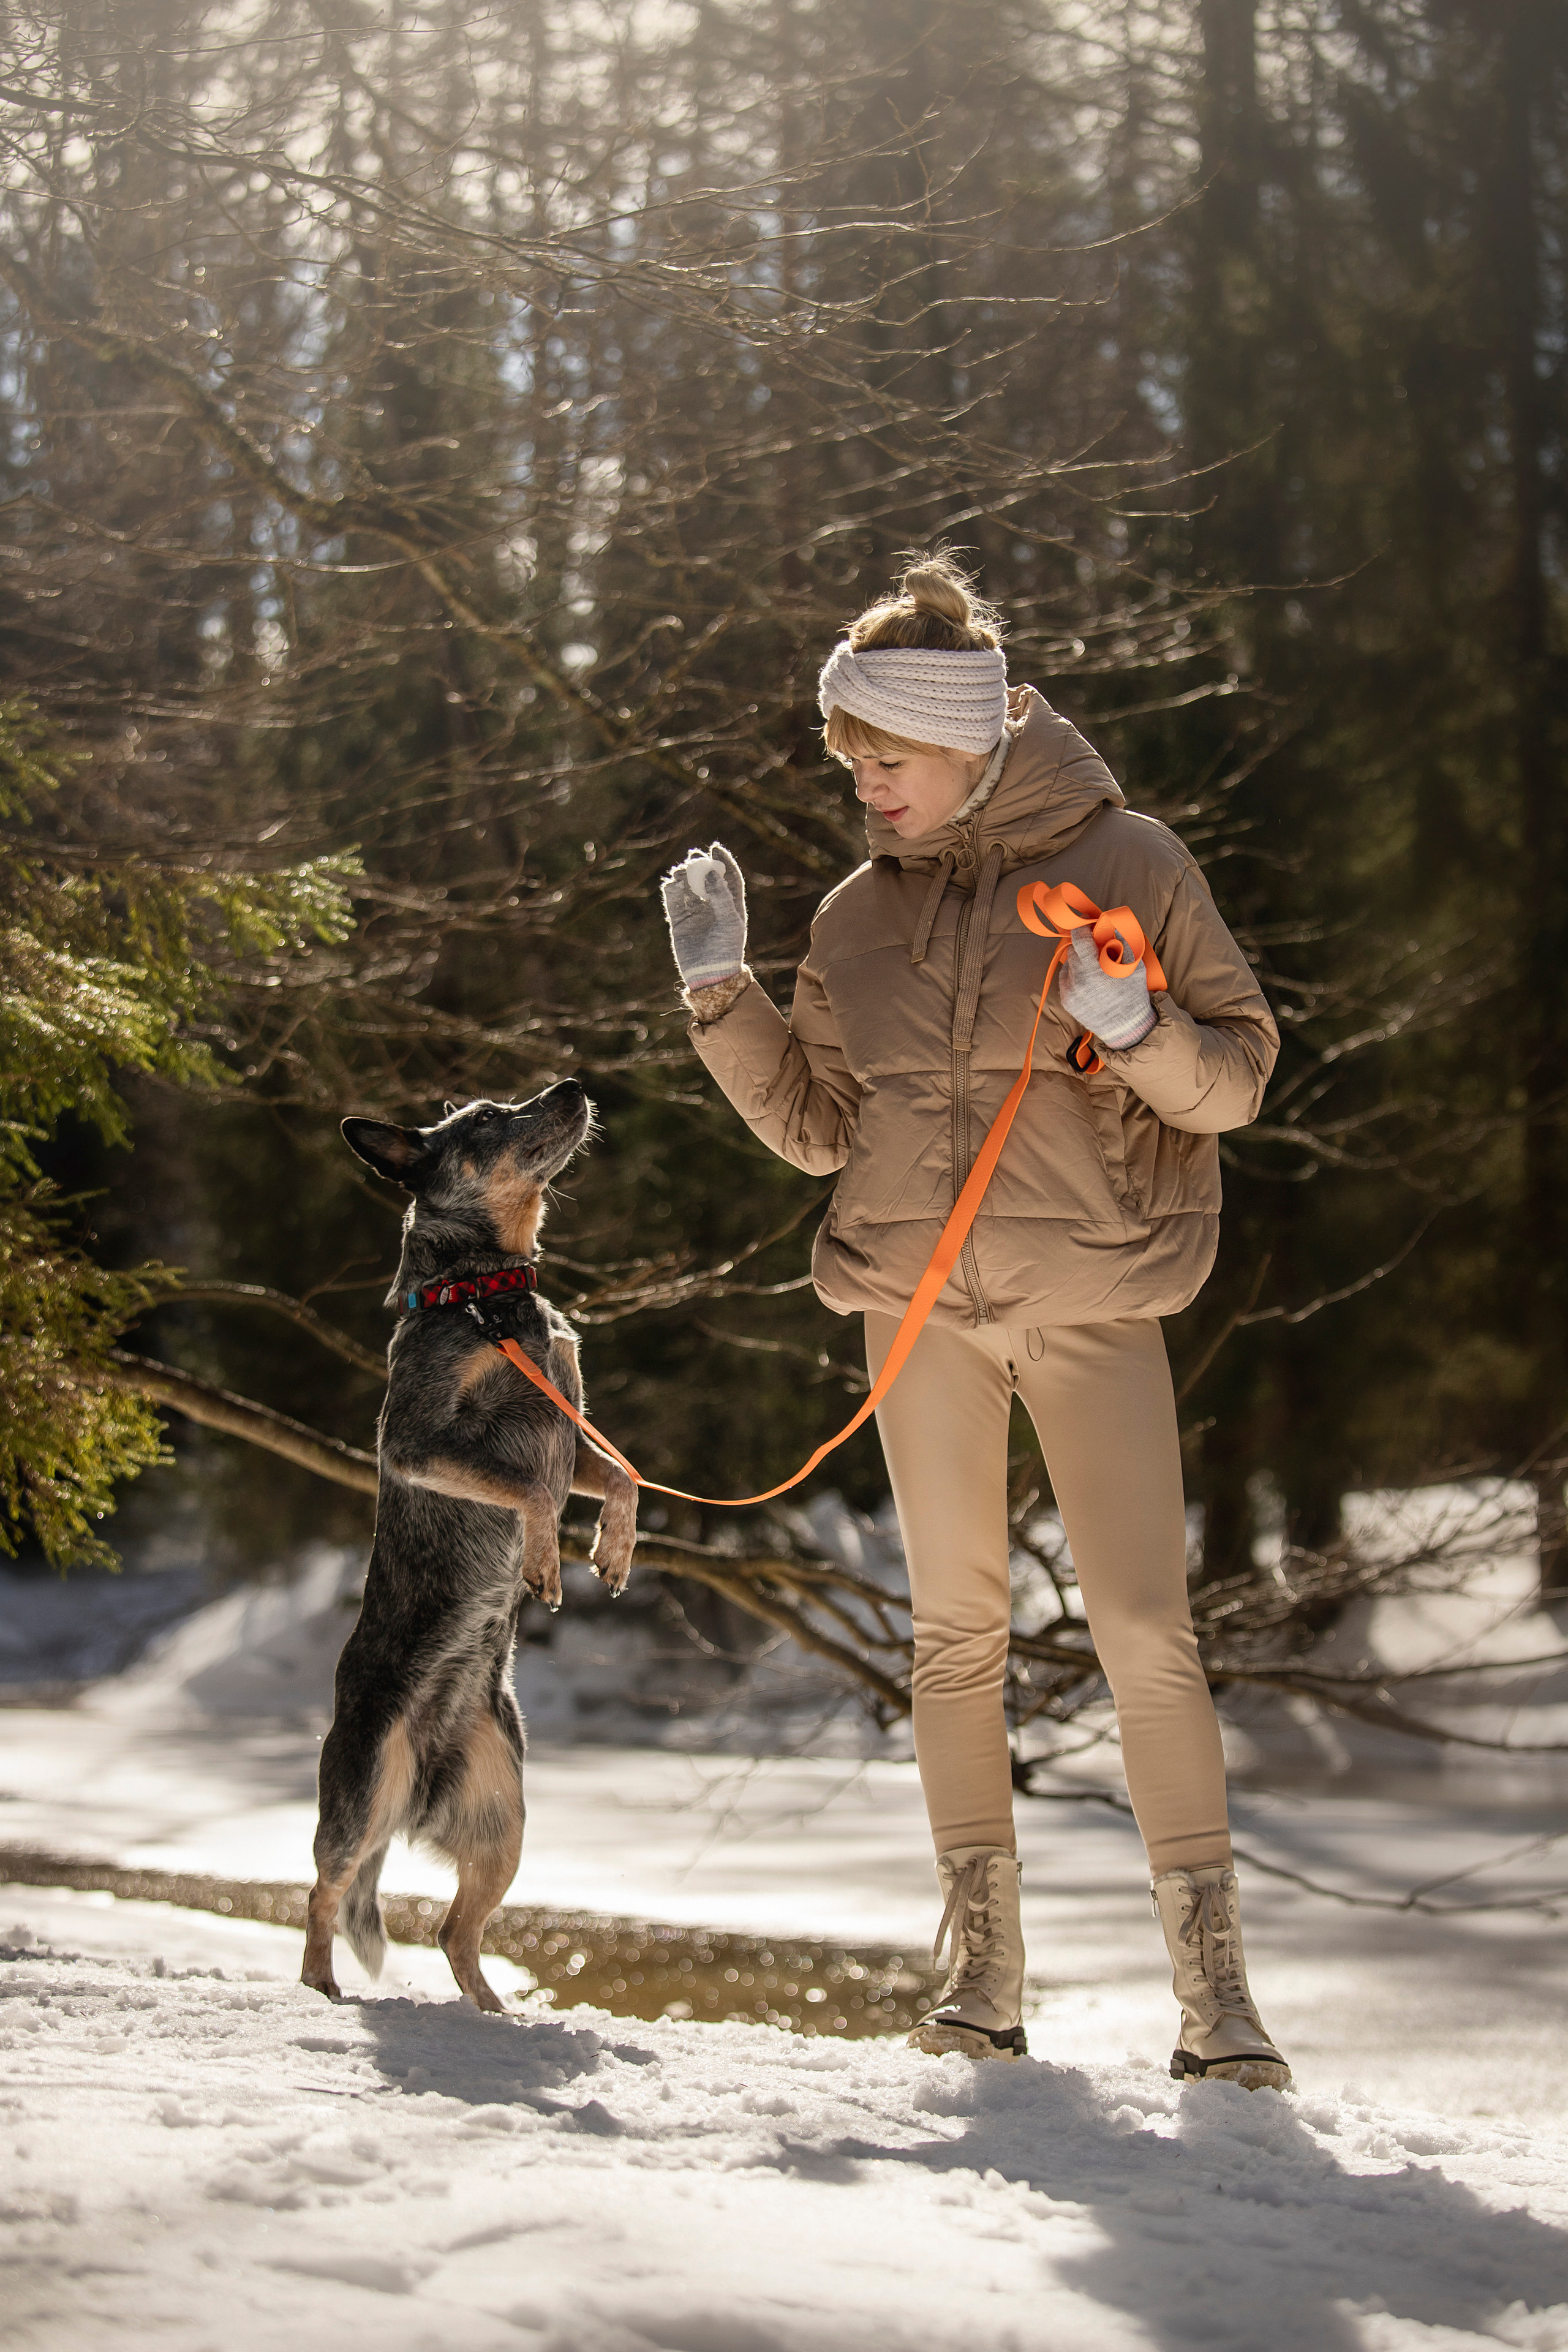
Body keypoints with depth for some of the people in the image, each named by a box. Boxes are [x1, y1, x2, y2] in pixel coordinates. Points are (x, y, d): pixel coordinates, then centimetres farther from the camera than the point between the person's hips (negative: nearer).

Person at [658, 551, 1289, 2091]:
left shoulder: (1125, 862, -2)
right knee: (955, 1629, 6)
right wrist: (724, 997, 2)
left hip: (1093, 1297, -3)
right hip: (918, 1304, 4)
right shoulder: (859, 916, 8)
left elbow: (1237, 1080, -1)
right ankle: (983, 1969, 14)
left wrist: (1140, 1030, -21)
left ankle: (1212, 1986, -5)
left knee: (1146, 1633, -9)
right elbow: (818, 1129, 13)